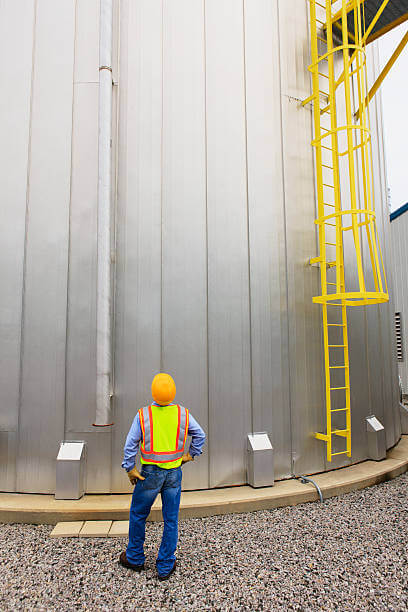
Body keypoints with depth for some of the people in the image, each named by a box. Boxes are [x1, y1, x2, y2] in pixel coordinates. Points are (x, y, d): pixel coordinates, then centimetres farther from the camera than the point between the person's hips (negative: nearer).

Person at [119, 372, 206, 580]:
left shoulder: (143, 415, -12)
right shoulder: (183, 414, -6)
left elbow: (130, 444, -9)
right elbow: (200, 435, 4)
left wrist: (130, 469, 1)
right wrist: (190, 455, 13)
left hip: (150, 473, -1)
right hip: (174, 473, 2)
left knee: (138, 515, 20)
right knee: (171, 520, 13)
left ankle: (135, 559, 36)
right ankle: (165, 567, 24)